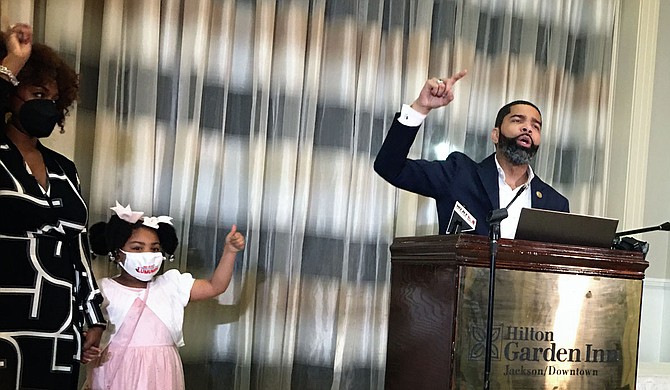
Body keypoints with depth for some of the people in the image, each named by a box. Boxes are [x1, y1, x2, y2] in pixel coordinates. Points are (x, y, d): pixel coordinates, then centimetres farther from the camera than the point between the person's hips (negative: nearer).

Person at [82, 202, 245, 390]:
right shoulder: (105, 290, 0)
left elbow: (214, 287, 7)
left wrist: (229, 251, -3)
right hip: (117, 373, -2)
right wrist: (87, 349, -21)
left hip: (160, 375, 2)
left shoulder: (171, 284, 8)